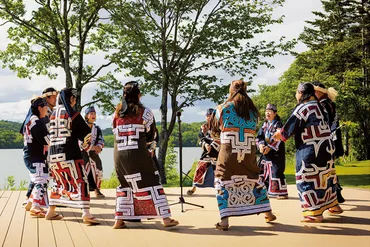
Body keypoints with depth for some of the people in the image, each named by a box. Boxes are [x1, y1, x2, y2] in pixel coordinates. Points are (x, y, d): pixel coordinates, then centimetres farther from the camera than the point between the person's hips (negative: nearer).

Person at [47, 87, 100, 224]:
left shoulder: (53, 114, 14)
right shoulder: (73, 114, -5)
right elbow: (86, 133, -3)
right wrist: (89, 147, 16)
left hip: (53, 153, 7)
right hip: (69, 153, -7)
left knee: (59, 181, 21)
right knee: (80, 181, -6)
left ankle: (50, 212, 25)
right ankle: (86, 213, -17)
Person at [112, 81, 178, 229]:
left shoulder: (116, 113, 9)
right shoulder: (144, 112, -2)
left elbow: (115, 133, 13)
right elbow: (151, 136, 6)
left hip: (119, 154, 4)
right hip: (138, 154, -4)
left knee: (124, 185, 17)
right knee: (152, 183, 2)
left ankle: (119, 220, 14)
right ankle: (166, 218, 3)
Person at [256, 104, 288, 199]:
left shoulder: (278, 124, -6)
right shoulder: (264, 124, 15)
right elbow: (259, 136, 9)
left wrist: (269, 147, -23)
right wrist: (261, 145, -10)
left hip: (276, 153, -7)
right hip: (265, 152, 7)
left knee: (276, 171, -13)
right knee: (263, 170, 11)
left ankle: (282, 193, -8)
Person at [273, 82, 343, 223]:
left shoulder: (302, 108, -12)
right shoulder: (319, 106, 11)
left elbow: (290, 127, -8)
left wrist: (279, 135, 12)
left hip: (310, 150, -8)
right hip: (326, 147, 8)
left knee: (308, 180, -2)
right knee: (325, 176, 20)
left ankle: (314, 213, -2)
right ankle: (333, 205, 32)